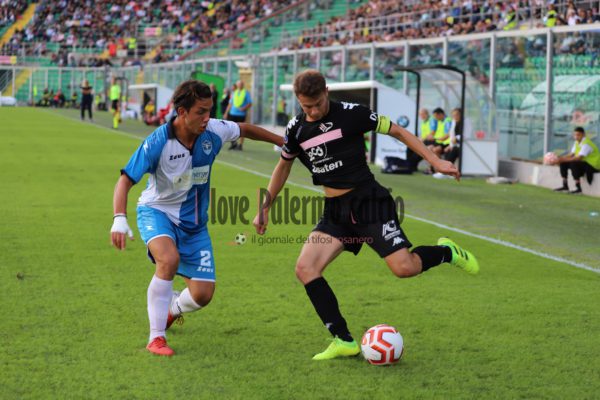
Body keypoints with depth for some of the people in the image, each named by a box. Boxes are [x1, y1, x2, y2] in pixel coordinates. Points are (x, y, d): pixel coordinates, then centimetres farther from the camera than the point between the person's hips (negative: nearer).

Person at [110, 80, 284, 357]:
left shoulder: (213, 131, -15)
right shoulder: (158, 142, -26)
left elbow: (245, 129, 7)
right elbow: (126, 180, -24)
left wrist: (283, 142, 16)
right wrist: (119, 219, -38)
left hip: (193, 221, 4)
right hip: (157, 211, -4)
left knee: (203, 294, -3)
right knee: (169, 259, -36)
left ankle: (173, 309, 36)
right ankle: (156, 338, -22)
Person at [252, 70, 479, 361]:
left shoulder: (350, 114, -11)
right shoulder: (296, 130, 3)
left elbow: (397, 131, -4)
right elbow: (283, 167, 21)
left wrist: (435, 160, -10)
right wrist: (264, 208, 20)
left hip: (368, 202, -5)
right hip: (335, 212, 5)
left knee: (404, 268, -19)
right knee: (305, 268, -14)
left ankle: (446, 252, 16)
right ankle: (343, 340, -7)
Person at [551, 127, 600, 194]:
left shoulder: (586, 144, -22)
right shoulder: (577, 142, 6)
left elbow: (579, 158, -30)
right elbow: (571, 155, 3)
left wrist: (564, 159, -32)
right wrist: (561, 158, -15)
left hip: (593, 165, -9)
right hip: (583, 163, 9)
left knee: (573, 164, -33)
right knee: (563, 164, 0)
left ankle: (578, 189, -28)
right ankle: (565, 186, 4)